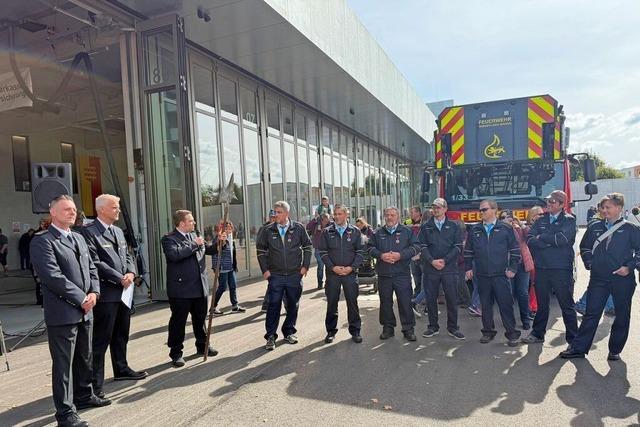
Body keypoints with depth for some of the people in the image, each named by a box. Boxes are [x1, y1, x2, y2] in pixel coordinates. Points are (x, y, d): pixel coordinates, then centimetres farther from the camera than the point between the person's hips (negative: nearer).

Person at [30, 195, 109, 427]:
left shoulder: (79, 238, 15)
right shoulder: (42, 240, -10)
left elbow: (91, 268, 15)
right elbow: (52, 276, -18)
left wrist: (94, 292, -2)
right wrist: (81, 298, -16)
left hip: (85, 311, 8)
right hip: (62, 312, -7)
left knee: (84, 357, 19)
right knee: (64, 363, 2)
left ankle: (84, 395, 36)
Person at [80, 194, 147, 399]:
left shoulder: (118, 231, 16)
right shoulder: (89, 232, -11)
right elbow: (95, 263, -17)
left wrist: (131, 273, -4)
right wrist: (120, 279, -16)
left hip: (124, 292, 8)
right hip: (106, 293, -8)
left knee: (121, 335, 19)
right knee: (101, 339, -2)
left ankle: (121, 369, 34)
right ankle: (96, 384, 8)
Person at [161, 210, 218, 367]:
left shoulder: (194, 236, 12)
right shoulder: (169, 239, -9)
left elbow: (207, 250, 22)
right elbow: (174, 254, -28)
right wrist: (194, 245, -20)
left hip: (200, 287, 7)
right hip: (181, 289, -7)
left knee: (200, 319, 18)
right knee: (178, 322, 5)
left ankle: (202, 345, 34)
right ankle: (176, 353, 17)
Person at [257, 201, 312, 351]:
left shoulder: (298, 228, -3)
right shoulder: (268, 230, -2)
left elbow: (307, 246, 6)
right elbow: (261, 250, 6)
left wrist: (305, 266, 0)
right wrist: (265, 269, 0)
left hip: (295, 275, 1)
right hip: (275, 275, -1)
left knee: (293, 305, 12)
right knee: (273, 306, 0)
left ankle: (289, 332, 28)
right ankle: (271, 336, 12)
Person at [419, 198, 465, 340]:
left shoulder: (454, 226, 6)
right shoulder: (426, 227, 8)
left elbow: (458, 246, -1)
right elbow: (422, 247, 1)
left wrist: (444, 260, -11)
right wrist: (432, 261, -13)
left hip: (449, 268, -1)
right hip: (430, 269, 1)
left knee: (452, 299, 3)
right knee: (431, 299, 6)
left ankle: (453, 327, 16)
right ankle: (433, 327, 20)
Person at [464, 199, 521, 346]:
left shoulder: (506, 228, 0)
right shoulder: (474, 230, 8)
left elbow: (515, 250, 2)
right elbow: (468, 251, 13)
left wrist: (512, 268, -4)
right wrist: (468, 268, 8)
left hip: (501, 275, -2)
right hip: (482, 275, 3)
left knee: (506, 304, 0)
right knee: (485, 305, 9)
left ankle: (512, 334, 12)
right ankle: (488, 332, 21)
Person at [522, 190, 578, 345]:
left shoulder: (569, 220, -1)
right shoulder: (540, 220, 10)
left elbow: (562, 239, -19)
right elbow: (530, 241, -2)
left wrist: (541, 237, -7)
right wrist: (551, 242, -14)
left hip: (562, 269, -4)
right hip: (541, 268, 4)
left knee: (567, 305, 5)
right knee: (542, 303, 14)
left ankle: (573, 338, 16)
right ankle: (537, 334, 25)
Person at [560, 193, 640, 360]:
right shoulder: (595, 226, 6)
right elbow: (584, 246, 18)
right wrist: (589, 263, 8)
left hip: (623, 279, -2)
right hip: (598, 279, 2)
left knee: (622, 316, 8)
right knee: (591, 314, 4)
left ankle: (615, 350, 23)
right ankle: (578, 348, 7)